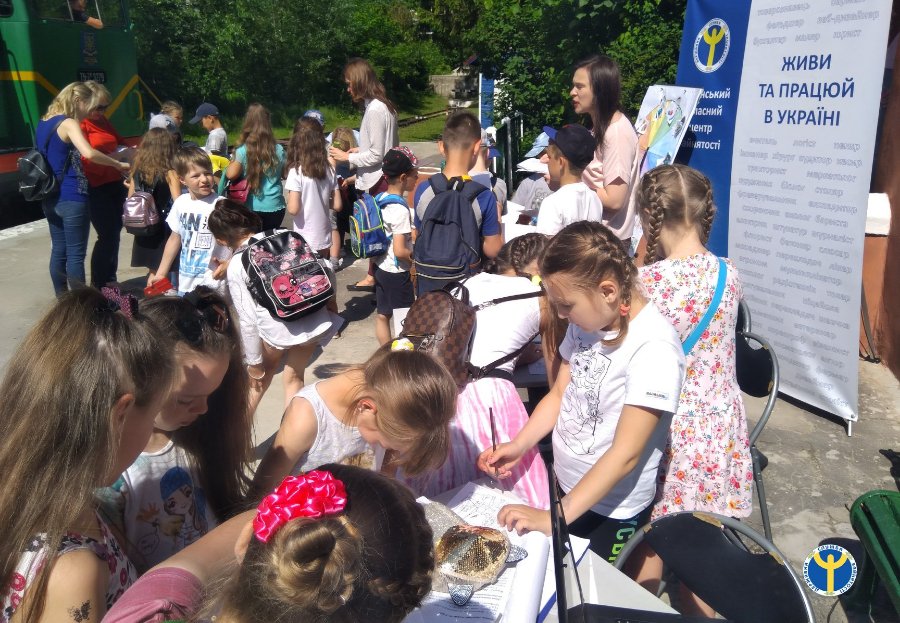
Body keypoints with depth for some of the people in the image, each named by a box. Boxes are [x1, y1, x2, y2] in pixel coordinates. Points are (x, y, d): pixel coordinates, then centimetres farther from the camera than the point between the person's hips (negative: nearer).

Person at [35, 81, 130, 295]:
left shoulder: (43, 123, 15)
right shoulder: (69, 124, -12)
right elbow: (89, 153, -29)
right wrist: (117, 164, -18)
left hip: (50, 198, 9)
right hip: (71, 198, -9)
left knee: (58, 251, 14)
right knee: (76, 254, -4)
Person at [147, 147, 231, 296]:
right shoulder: (181, 203, 4)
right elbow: (174, 239, 15)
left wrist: (229, 264, -29)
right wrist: (160, 274, 18)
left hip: (214, 286, -6)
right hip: (185, 284, 6)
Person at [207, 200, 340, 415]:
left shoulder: (236, 267, -3)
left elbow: (248, 320, -5)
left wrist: (253, 362, 5)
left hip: (280, 329, -3)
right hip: (316, 320, 3)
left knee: (263, 372, 27)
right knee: (294, 376, 24)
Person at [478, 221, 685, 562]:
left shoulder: (654, 348, -27)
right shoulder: (587, 320, -5)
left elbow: (624, 453, -27)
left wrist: (554, 517, -27)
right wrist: (518, 445, -9)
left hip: (612, 508, -6)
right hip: (564, 487, 6)